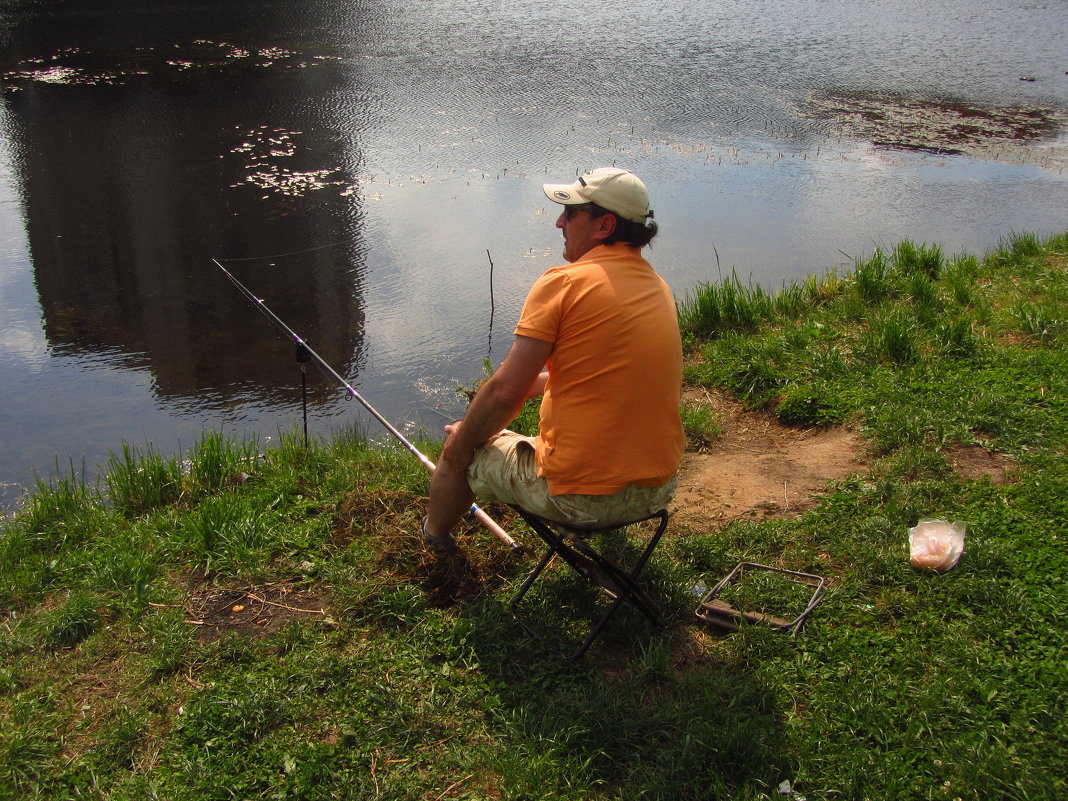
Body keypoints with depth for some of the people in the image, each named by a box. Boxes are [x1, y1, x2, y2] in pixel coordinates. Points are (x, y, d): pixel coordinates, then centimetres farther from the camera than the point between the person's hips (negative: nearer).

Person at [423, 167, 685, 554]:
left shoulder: (563, 282, -15)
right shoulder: (659, 287, 7)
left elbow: (505, 394, -16)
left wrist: (462, 441, 2)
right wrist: (532, 384, 25)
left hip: (580, 496, -7)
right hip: (658, 491, 7)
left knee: (459, 449, 16)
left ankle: (436, 534, 45)